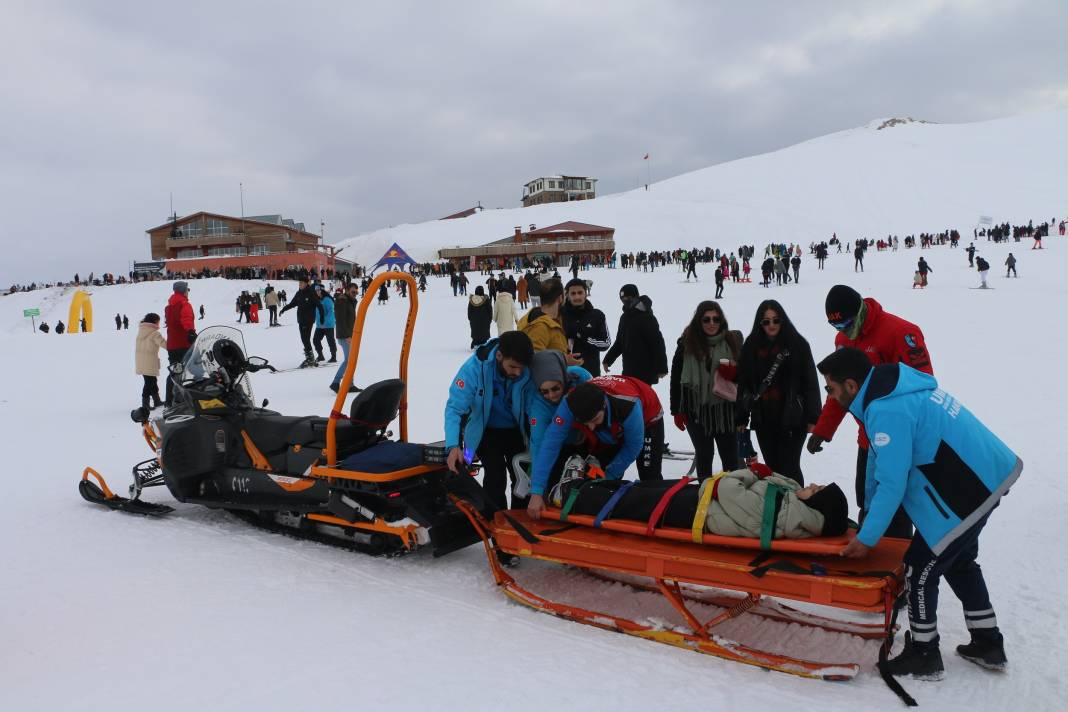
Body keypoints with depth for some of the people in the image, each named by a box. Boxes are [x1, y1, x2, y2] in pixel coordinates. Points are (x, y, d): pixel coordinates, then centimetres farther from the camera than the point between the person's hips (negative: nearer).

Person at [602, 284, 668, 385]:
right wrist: (608, 360, 12)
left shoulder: (647, 318, -11)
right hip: (628, 371, 8)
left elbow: (658, 343, -13)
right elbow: (619, 342, 21)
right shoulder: (625, 317, 13)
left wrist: (661, 368, -16)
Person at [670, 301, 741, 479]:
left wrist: (733, 373, -14)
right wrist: (676, 411, -1)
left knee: (730, 456, 8)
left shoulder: (732, 341, 0)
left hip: (725, 409, 1)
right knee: (704, 455, 11)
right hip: (696, 409, -1)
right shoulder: (687, 344, -4)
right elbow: (676, 379, 0)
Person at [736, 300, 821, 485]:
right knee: (772, 467, 11)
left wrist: (813, 418, -7)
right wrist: (741, 418, 8)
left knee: (789, 469, -3)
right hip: (763, 419, 4)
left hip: (792, 418, -4)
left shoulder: (798, 344, -4)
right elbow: (743, 384, 8)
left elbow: (811, 383, -4)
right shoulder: (751, 346, 5)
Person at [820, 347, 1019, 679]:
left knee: (920, 569, 2)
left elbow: (891, 484, -25)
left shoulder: (888, 411, -27)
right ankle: (988, 645, 38)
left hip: (967, 492, -10)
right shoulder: (891, 386, 5)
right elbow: (880, 459, 14)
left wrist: (866, 538, -14)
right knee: (960, 562, 25)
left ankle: (923, 655, 19)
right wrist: (869, 511, 22)